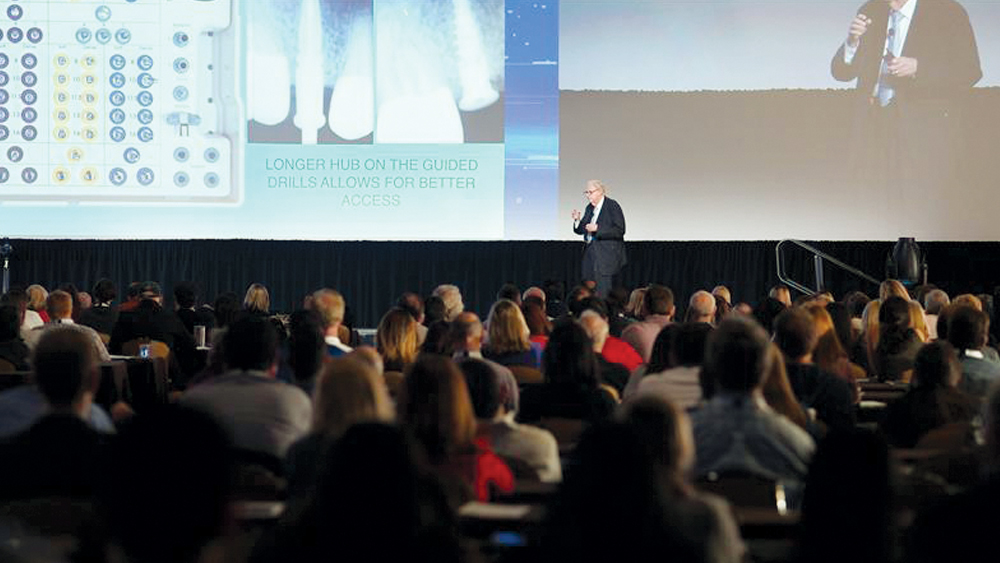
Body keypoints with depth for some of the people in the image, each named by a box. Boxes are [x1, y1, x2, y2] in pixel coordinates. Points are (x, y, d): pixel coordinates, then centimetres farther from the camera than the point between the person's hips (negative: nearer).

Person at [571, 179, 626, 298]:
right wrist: (577, 220, -3)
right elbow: (580, 230, 18)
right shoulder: (590, 208, 15)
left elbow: (619, 231, -14)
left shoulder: (612, 206, -7)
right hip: (590, 253, 8)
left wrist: (597, 229, -20)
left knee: (602, 292, -12)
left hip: (606, 255, -8)